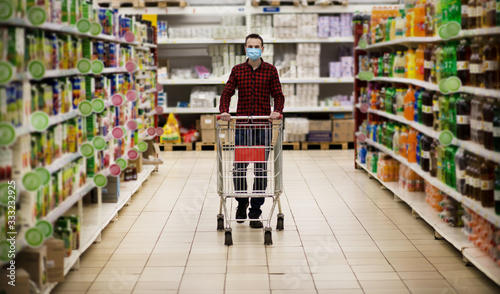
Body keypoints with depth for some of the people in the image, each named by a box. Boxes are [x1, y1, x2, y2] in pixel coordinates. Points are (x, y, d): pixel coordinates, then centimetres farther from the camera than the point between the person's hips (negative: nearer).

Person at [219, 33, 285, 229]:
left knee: (260, 169, 0)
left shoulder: (270, 70, 5)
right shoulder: (237, 70, 8)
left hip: (263, 125, 0)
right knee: (239, 167, 1)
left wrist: (277, 111, -17)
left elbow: (278, 95, 2)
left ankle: (255, 212, 8)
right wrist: (224, 111, -16)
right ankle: (242, 202, 26)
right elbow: (227, 92, 2)